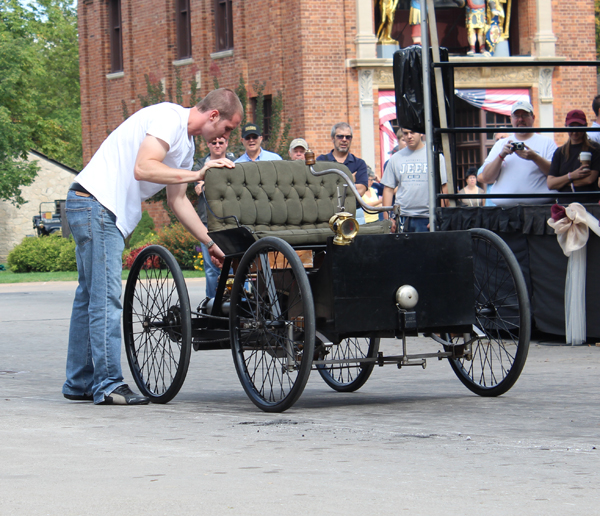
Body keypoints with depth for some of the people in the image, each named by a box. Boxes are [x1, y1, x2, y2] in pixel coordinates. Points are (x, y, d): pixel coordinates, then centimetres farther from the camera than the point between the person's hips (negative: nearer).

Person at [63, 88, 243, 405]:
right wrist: (197, 174, -23)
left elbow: (178, 200, 22)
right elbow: (143, 168, -26)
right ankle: (108, 385, -11)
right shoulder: (169, 118, -14)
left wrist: (211, 244, 20)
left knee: (91, 296, 14)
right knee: (106, 298, -11)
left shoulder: (186, 142, 17)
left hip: (107, 212, 11)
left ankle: (79, 384, 20)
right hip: (96, 204, -11)